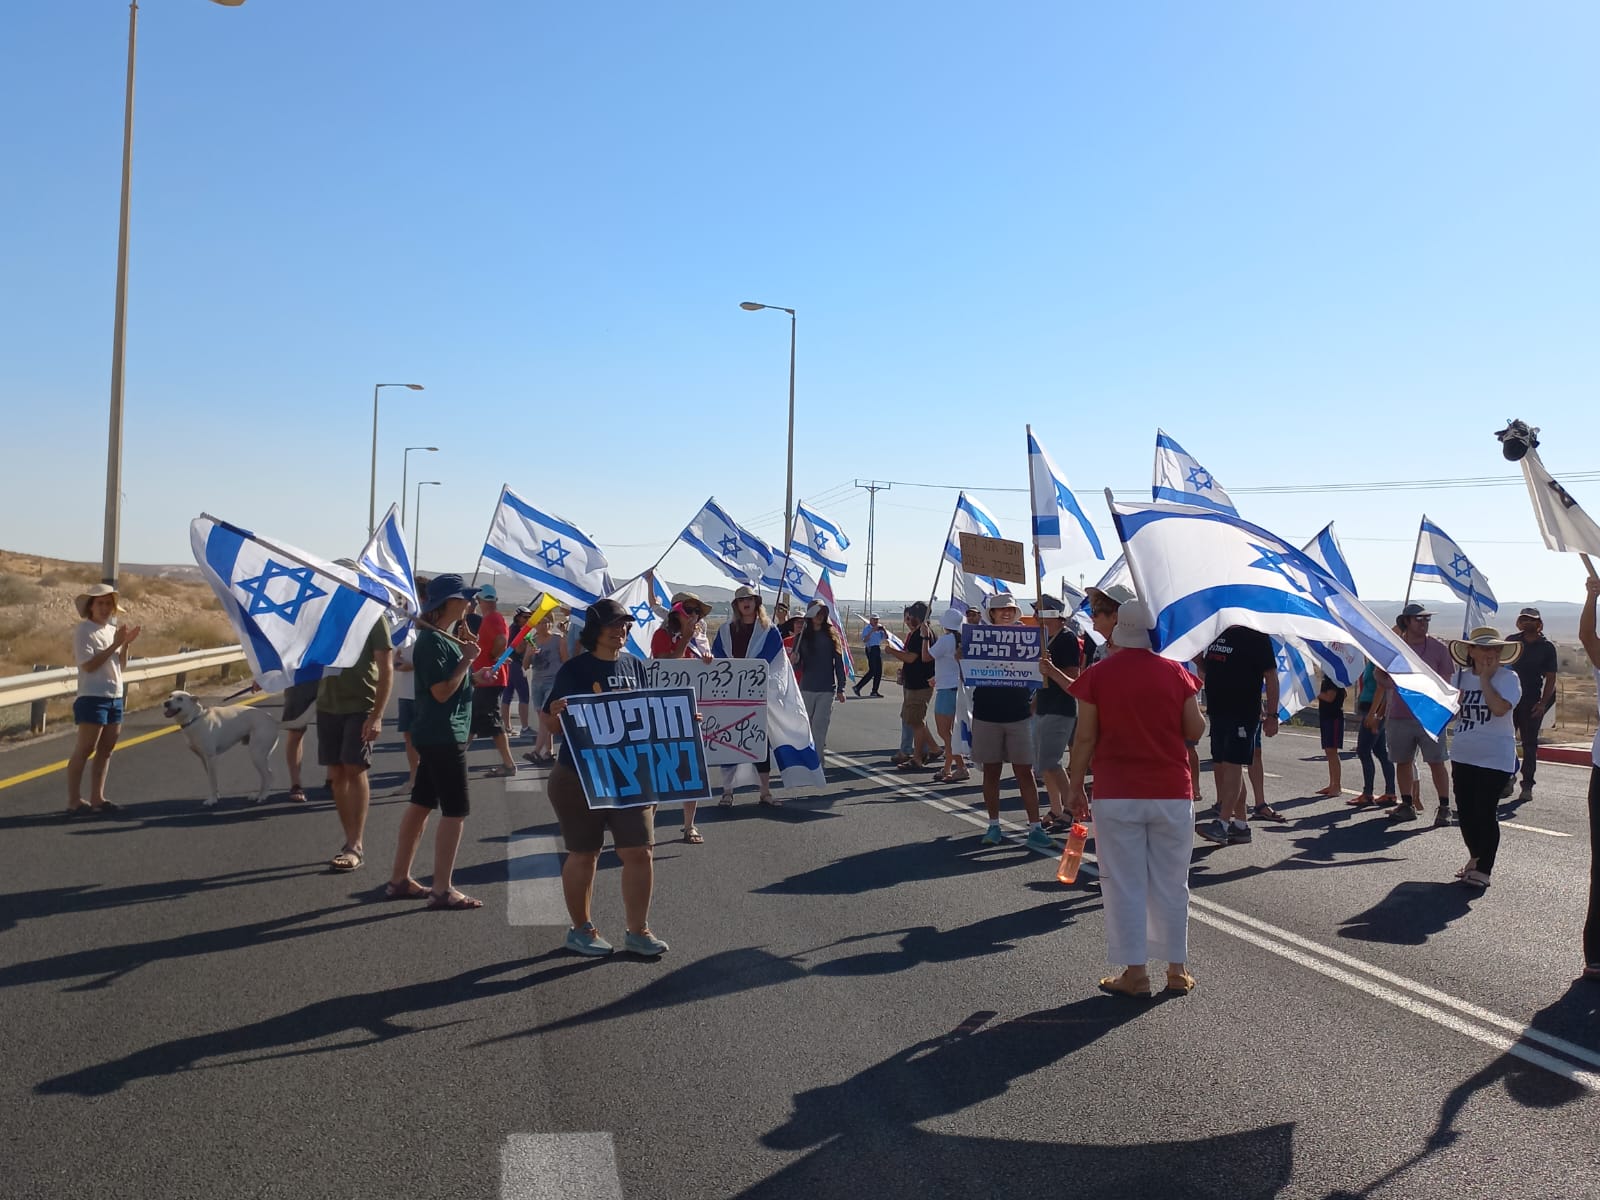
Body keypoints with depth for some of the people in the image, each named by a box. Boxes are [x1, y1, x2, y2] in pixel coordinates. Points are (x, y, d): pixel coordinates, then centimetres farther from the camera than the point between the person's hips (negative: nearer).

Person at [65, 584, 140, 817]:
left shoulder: (112, 629, 12)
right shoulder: (84, 630, -9)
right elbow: (88, 665, -18)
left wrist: (126, 644, -1)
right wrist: (115, 644, -20)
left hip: (115, 698, 7)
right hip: (92, 698, -7)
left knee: (106, 750, 9)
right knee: (84, 750, -5)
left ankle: (97, 798, 15)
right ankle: (74, 801, -1)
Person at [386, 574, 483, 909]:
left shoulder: (443, 637, 13)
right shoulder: (432, 640, -17)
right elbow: (442, 691, -21)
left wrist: (476, 675, 8)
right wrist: (467, 659, -15)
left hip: (436, 735, 10)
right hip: (443, 736, -10)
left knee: (421, 803, 14)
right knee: (455, 810, -6)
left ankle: (399, 880, 22)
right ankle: (442, 890, -1)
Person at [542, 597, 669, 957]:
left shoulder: (635, 667, 6)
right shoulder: (575, 669, -9)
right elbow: (550, 723, -7)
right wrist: (556, 713, -29)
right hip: (580, 777, -4)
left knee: (639, 852, 2)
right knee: (584, 855, 9)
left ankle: (638, 931, 15)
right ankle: (581, 930, 26)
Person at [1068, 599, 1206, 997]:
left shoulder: (1097, 675, -5)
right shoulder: (1176, 673, -1)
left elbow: (1085, 738, -5)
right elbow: (1195, 731, 2)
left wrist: (1076, 787, 5)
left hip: (1116, 796, -2)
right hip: (1172, 794, 2)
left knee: (1124, 885, 6)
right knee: (1172, 884, 13)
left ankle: (1135, 972, 10)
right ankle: (1177, 969, 20)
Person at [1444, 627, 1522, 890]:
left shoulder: (1508, 678, -9)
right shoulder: (1461, 677, 6)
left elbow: (1499, 708, -26)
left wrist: (1485, 679, -18)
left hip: (1495, 757, -5)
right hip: (1463, 755, 5)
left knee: (1485, 812, -4)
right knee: (1465, 812, 11)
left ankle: (1483, 868, 7)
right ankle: (1476, 858, 31)